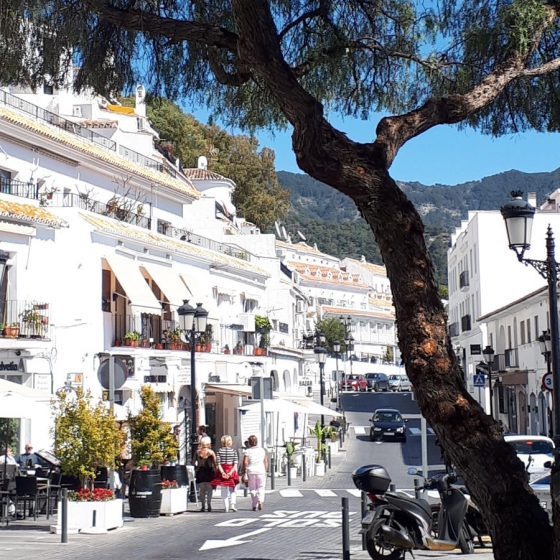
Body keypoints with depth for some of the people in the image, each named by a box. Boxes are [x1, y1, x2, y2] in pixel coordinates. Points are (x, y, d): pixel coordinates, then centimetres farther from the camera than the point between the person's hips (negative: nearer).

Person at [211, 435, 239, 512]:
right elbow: (235, 464, -9)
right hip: (231, 471, -1)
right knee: (233, 490, 12)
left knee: (224, 490, 9)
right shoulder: (233, 451, -1)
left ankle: (226, 507, 4)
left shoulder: (219, 451, 0)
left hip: (222, 472, 1)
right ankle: (233, 504, -6)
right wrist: (230, 473, -14)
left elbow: (218, 464, -8)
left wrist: (222, 472, -15)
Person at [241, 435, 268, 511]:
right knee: (261, 488, 9)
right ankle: (260, 501, -15)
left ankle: (254, 506, 9)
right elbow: (266, 462, 7)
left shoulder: (247, 451, -4)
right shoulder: (262, 450, 5)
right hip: (261, 471, 1)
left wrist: (244, 473, -8)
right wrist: (265, 471, 15)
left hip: (251, 472, -1)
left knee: (252, 489, 9)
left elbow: (245, 463, -11)